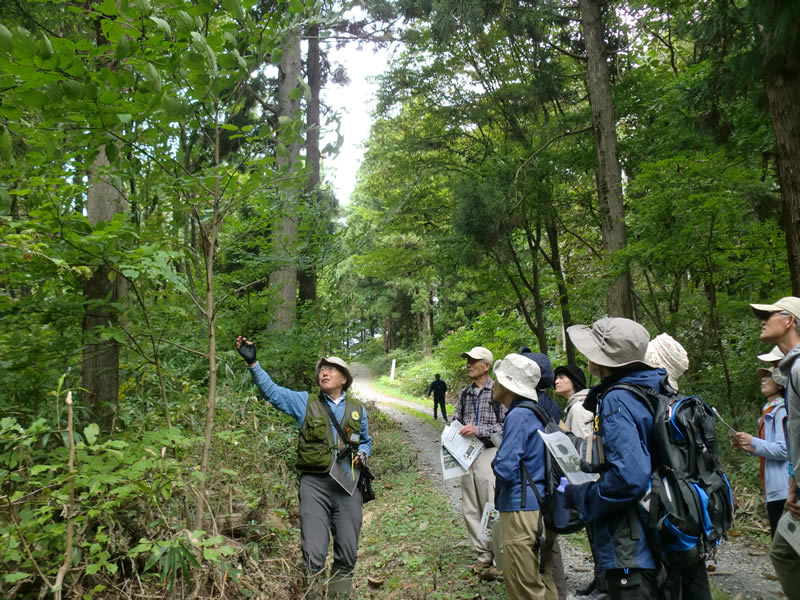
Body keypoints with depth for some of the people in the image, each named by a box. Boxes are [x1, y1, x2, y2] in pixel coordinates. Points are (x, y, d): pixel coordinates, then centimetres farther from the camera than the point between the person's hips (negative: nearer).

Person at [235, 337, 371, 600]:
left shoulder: (357, 408, 11)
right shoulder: (305, 402, 5)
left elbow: (366, 441, 23)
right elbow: (272, 390, -3)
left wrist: (362, 454, 0)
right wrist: (253, 363, -13)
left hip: (348, 485, 2)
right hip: (314, 483, -2)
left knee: (347, 553, 9)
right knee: (313, 553, -5)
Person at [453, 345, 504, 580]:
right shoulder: (464, 394, 13)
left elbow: (506, 425, -12)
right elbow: (455, 422, 19)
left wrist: (479, 430, -19)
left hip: (489, 453, -6)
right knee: (471, 510, 11)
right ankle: (484, 557, 25)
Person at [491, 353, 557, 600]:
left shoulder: (518, 416, -18)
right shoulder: (538, 412, 9)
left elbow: (504, 469, -22)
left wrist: (495, 463, -1)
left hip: (521, 510, -9)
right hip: (542, 508, 9)